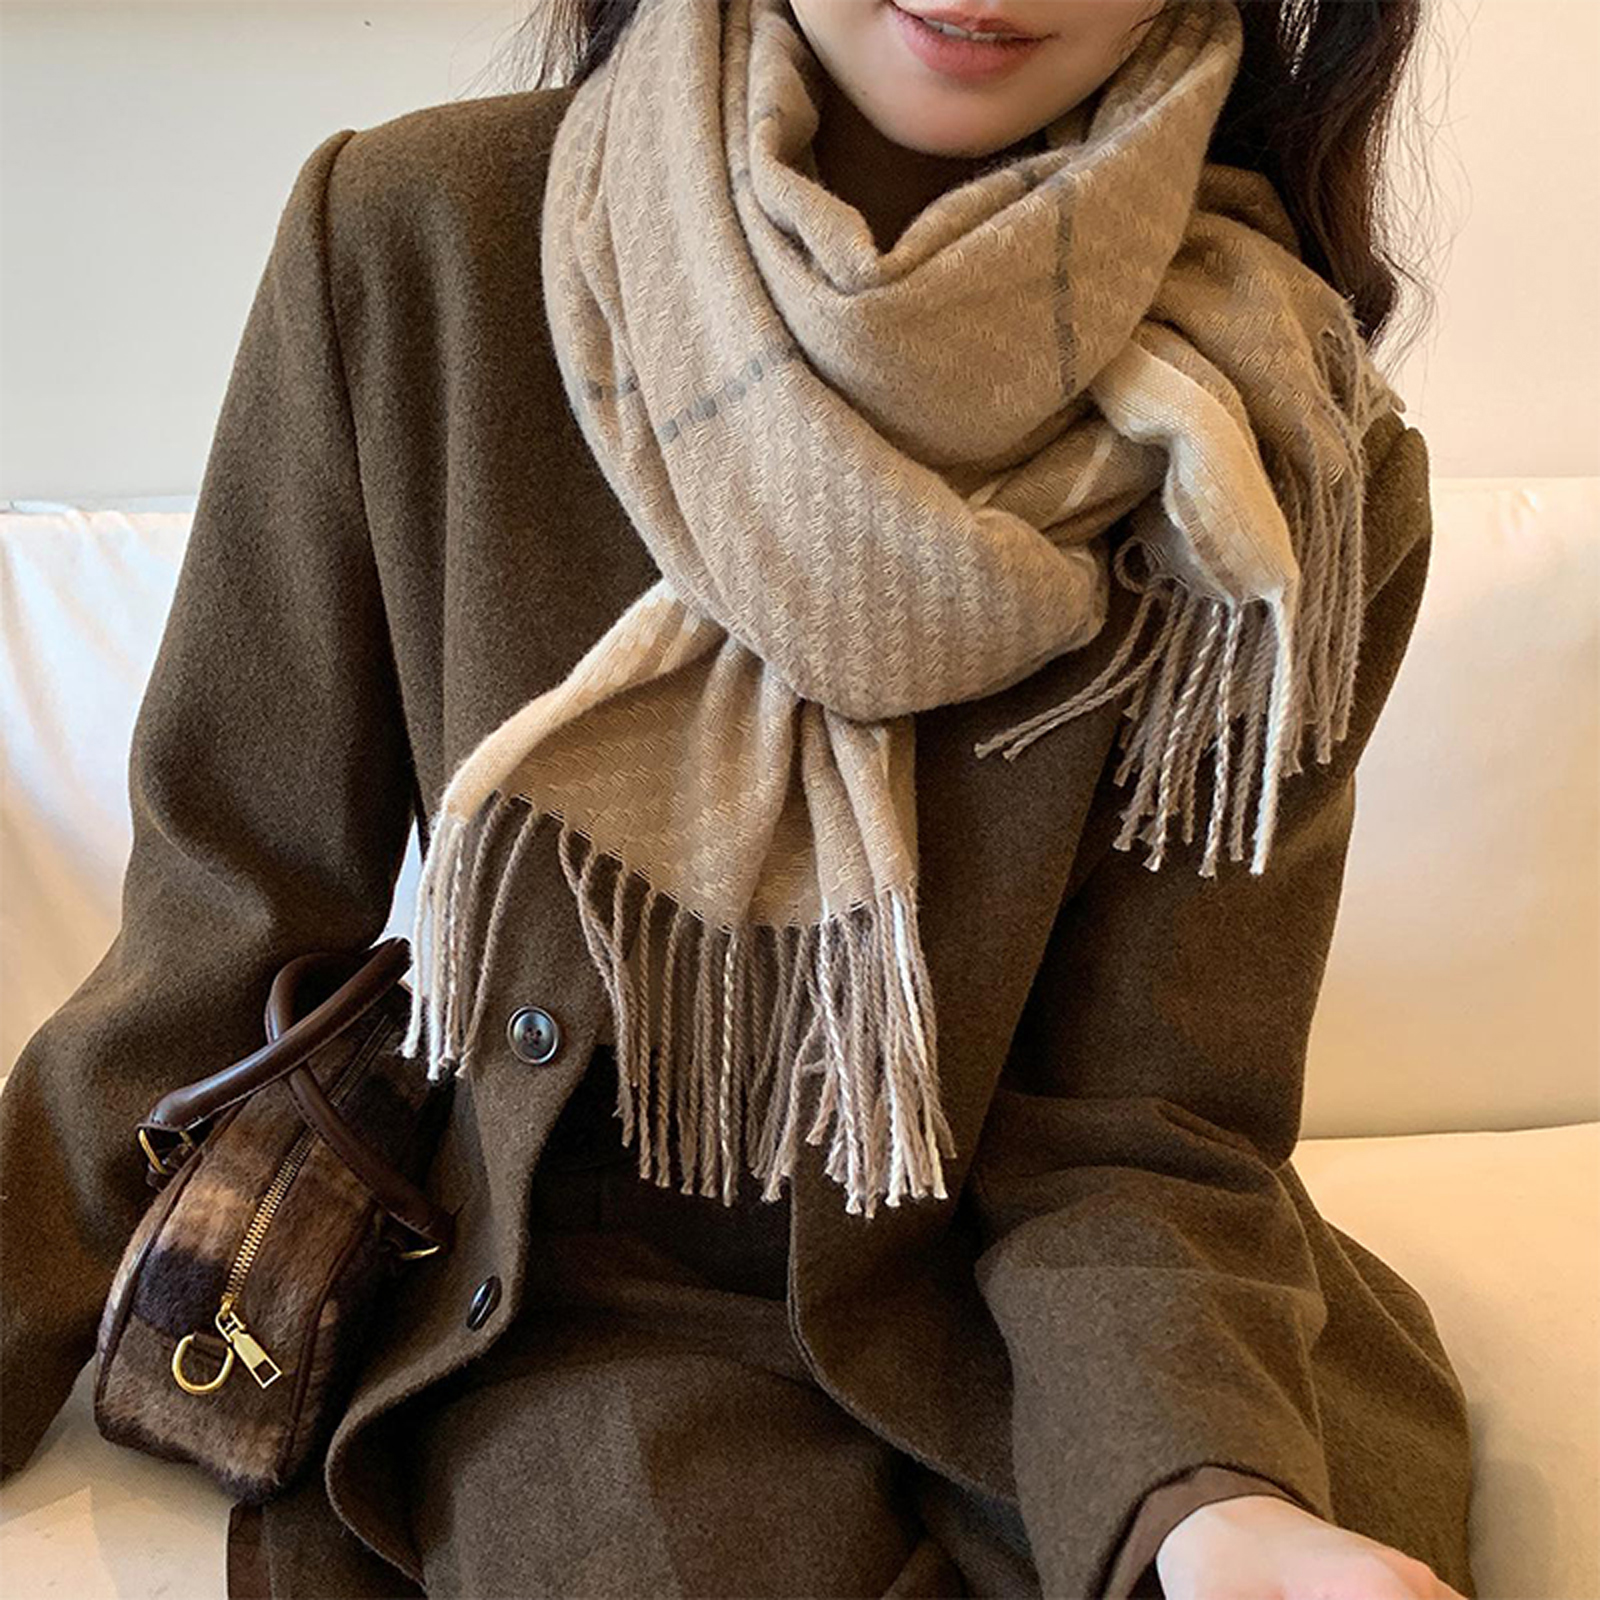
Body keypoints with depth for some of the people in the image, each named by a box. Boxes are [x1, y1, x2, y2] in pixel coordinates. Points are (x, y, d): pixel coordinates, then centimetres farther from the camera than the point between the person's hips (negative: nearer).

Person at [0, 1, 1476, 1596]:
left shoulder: (1289, 467, -11)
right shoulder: (413, 247, -13)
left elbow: (1138, 1122, -10)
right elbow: (231, 916, -5)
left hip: (1025, 1318, 1)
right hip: (596, 1310, 0)